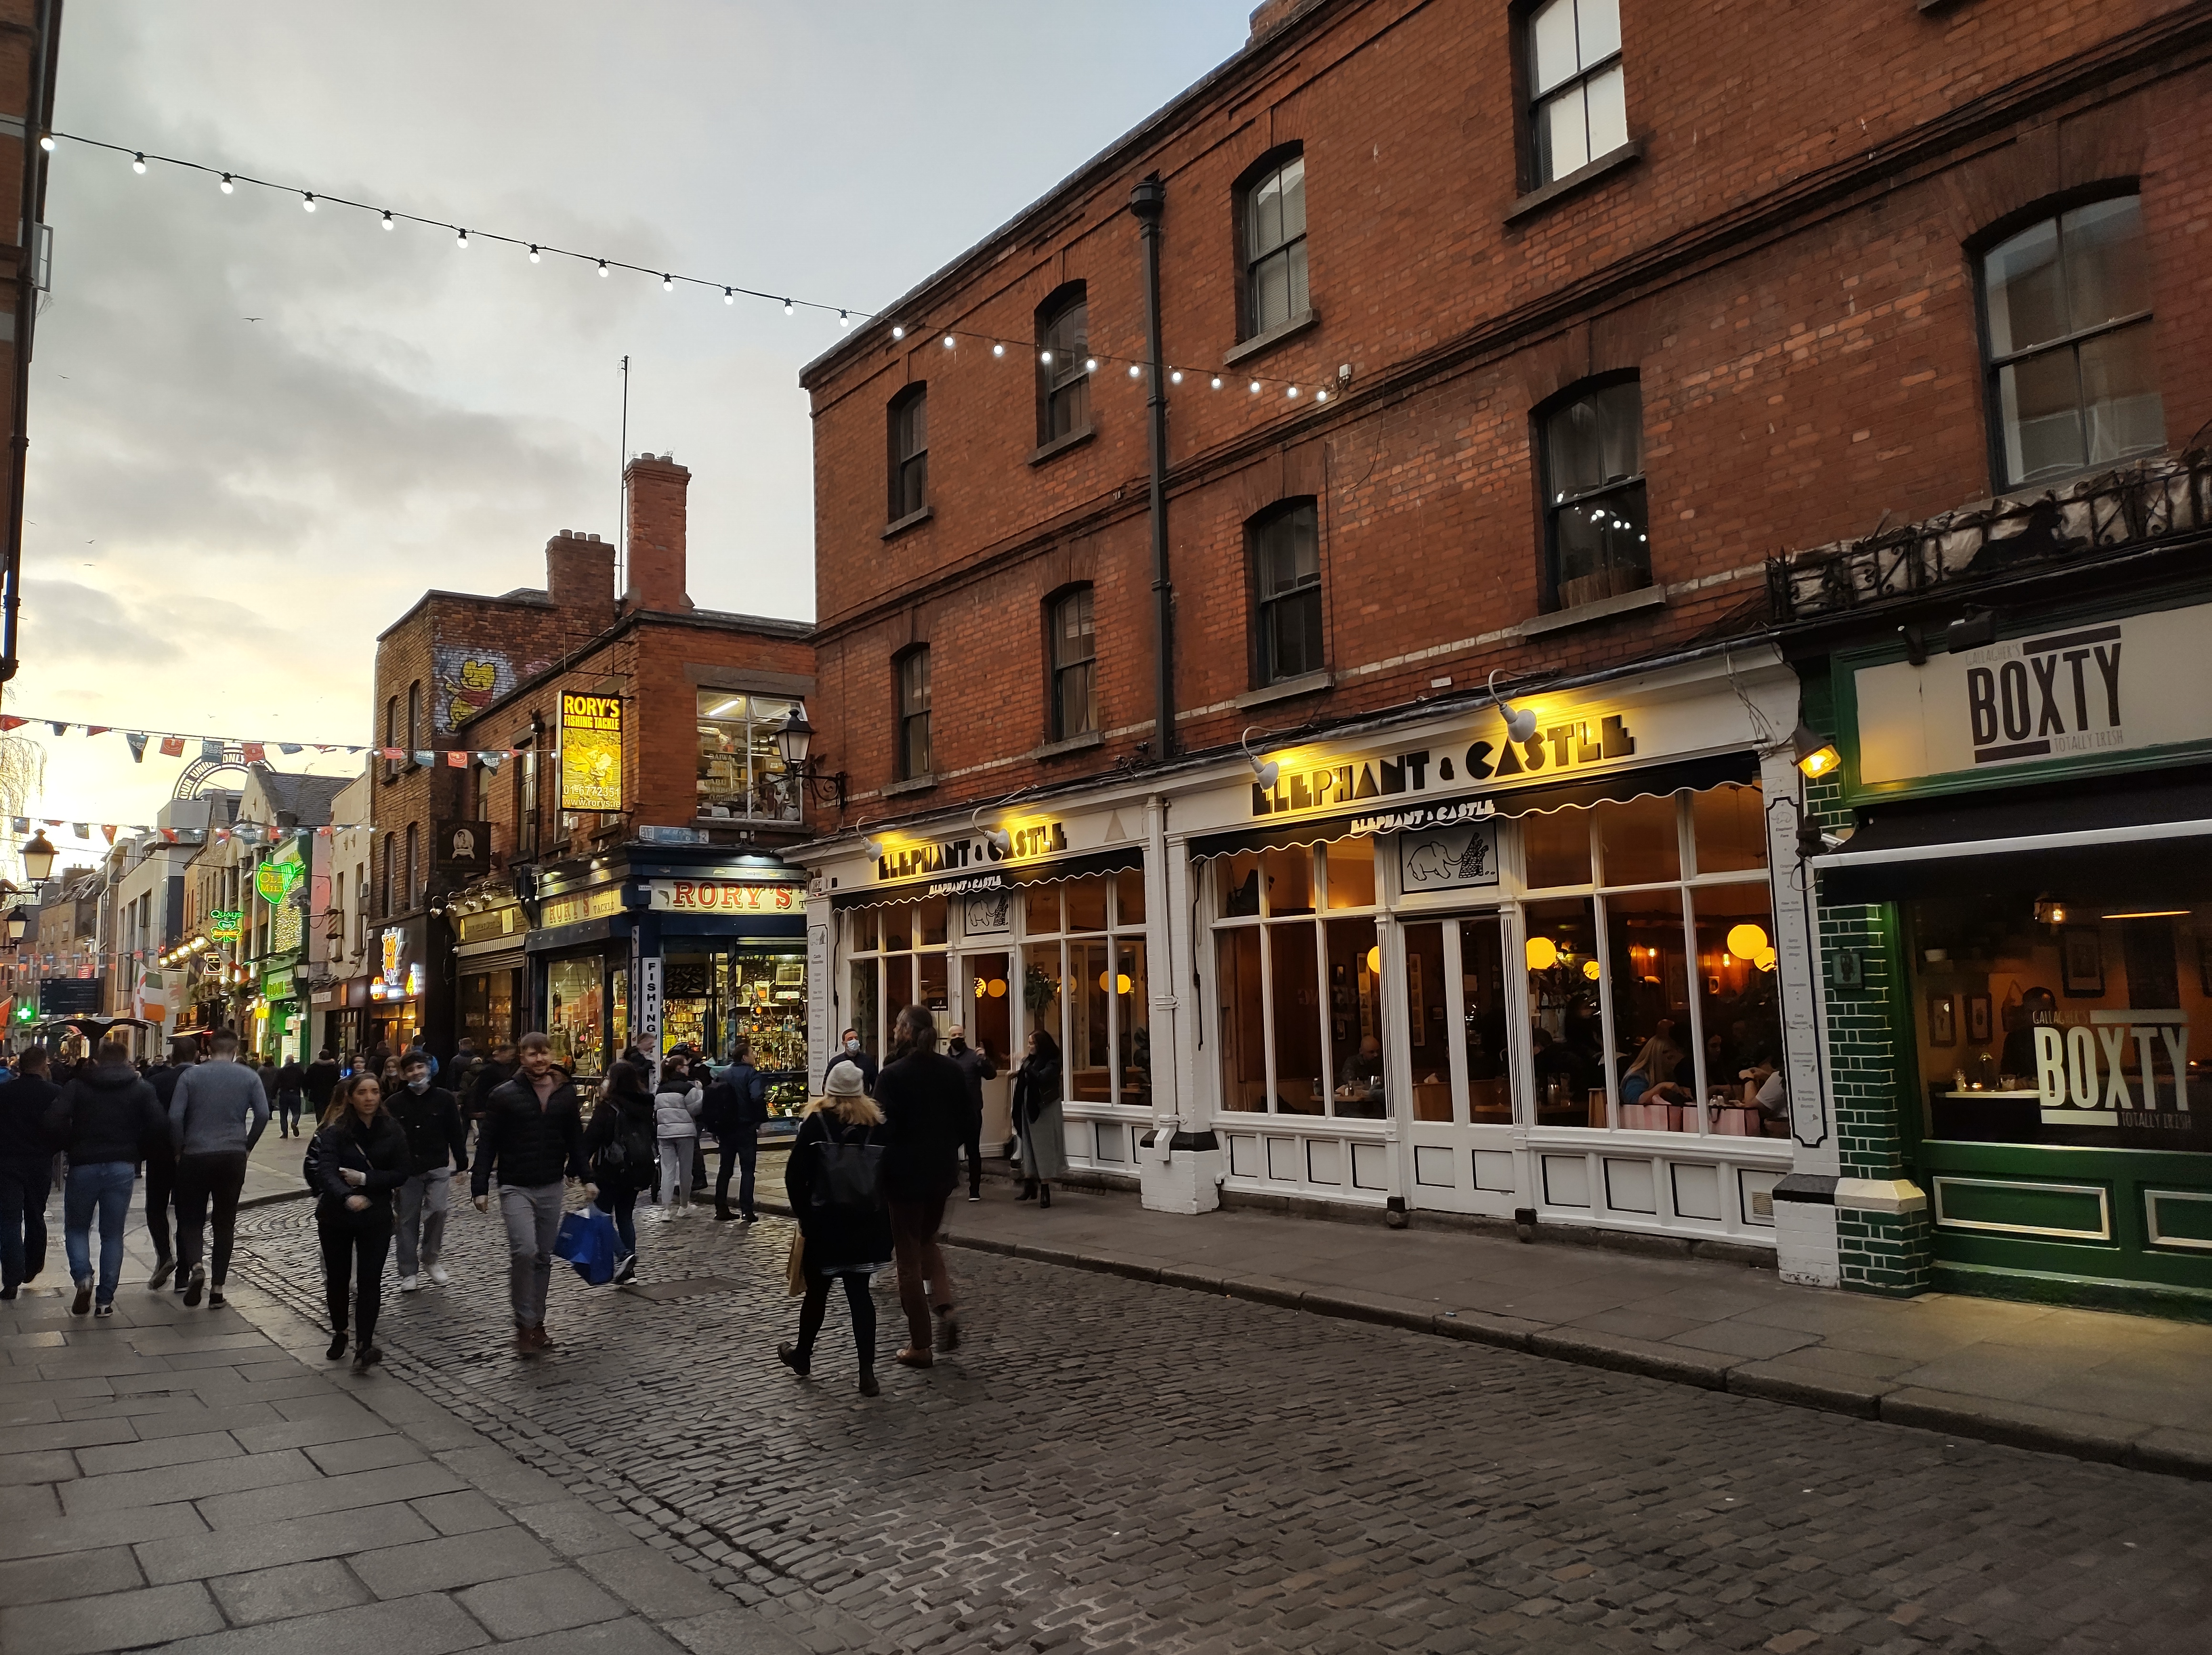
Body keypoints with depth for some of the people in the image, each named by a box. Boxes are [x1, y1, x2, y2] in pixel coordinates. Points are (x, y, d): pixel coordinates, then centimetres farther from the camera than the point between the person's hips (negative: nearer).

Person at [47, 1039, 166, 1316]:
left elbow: (54, 1122, -11)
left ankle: (82, 1277, -7)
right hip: (122, 1168, 1)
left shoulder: (78, 1086, 2)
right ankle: (105, 1300, 7)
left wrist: (72, 1147, 5)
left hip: (84, 1166, -1)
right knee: (113, 1234, 8)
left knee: (76, 1228, 17)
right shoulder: (141, 1089, 4)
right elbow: (158, 1126, -8)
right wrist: (136, 1153, 7)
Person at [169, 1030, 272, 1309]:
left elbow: (175, 1116, -6)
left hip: (195, 1156, 0)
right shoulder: (249, 1077, 3)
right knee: (225, 1222, 9)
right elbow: (263, 1114, -5)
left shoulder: (191, 1075, 2)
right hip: (233, 1158, 1)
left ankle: (195, 1266, -16)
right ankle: (217, 1288, 7)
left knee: (191, 1218, 12)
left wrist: (179, 1149, 5)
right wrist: (247, 1146, 8)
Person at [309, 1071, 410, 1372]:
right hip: (335, 1215, 0)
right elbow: (327, 1172, -24)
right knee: (338, 1277, 14)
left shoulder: (393, 1131, -4)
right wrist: (347, 1197, -43)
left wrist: (365, 1179, -20)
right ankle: (339, 1334, 36)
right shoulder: (335, 1132, -10)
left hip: (376, 1216, 0)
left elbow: (400, 1174, -5)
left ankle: (364, 1347, -12)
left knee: (370, 1280, -10)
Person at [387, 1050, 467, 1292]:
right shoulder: (393, 1104, 1)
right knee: (408, 1220, 5)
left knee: (438, 1211, -13)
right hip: (407, 1171, 1)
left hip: (438, 1169, -1)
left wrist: (462, 1165, 2)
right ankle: (409, 1273, 15)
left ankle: (430, 1260, 10)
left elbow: (456, 1134, 4)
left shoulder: (444, 1098, 0)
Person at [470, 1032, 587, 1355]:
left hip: (552, 1187, 4)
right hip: (515, 1187, -3)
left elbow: (576, 1140, 10)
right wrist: (480, 1187, -8)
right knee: (524, 1251, -17)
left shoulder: (566, 1094, 4)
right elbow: (487, 1144, -4)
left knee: (544, 1256, 11)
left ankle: (537, 1322, 24)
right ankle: (524, 1323, -2)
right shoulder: (505, 1096, -5)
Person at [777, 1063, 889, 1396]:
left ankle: (802, 1356, 34)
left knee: (817, 1291, 14)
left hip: (824, 1221, -2)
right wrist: (885, 1221, 12)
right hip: (866, 1222, 2)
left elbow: (794, 1175, -10)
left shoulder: (815, 1123, -8)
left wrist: (804, 1214, 0)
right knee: (859, 1293, 5)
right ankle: (867, 1374, 0)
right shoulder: (877, 1124, -1)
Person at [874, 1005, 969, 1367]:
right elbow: (965, 1124, 6)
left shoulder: (892, 1075, -17)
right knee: (928, 1241, 26)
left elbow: (885, 1131, -16)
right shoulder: (953, 1071, 0)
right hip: (943, 1170, 5)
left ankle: (920, 1346, 12)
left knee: (909, 1255, 7)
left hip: (905, 1173, -5)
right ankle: (945, 1307, 3)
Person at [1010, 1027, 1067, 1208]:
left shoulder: (1052, 1063, -11)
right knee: (1029, 1145, 9)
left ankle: (1045, 1189, 2)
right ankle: (1030, 1184, 15)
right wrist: (1018, 1074, -1)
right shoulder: (1031, 1059, 8)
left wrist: (1026, 1066, -22)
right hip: (1029, 1108, 7)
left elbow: (1041, 1078, -27)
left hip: (1044, 1109, -7)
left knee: (1043, 1147, -3)